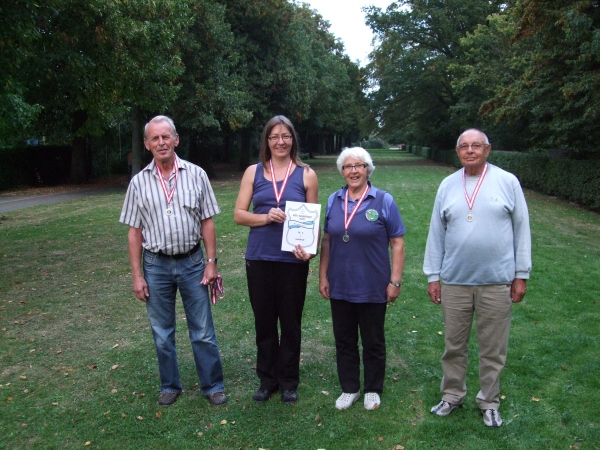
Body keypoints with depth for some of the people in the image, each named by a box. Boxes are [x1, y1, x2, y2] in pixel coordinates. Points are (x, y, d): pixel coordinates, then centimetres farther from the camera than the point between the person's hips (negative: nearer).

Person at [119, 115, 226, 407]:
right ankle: (170, 386, 30)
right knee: (162, 333, 13)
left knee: (203, 331, 6)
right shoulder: (139, 182, 1)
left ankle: (213, 386, 21)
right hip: (156, 265, 1)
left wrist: (211, 262, -4)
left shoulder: (196, 175, -2)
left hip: (192, 262, -1)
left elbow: (207, 222, 1)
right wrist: (137, 276, -1)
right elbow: (135, 232, 2)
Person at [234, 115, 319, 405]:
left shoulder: (306, 175, 2)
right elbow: (238, 215, 2)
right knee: (264, 321, 11)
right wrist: (266, 217, -16)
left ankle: (289, 381, 26)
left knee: (291, 321, 9)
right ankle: (267, 379, 28)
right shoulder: (254, 172, 4)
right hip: (259, 259, 1)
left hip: (292, 260, -1)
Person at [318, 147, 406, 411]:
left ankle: (373, 390, 31)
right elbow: (327, 241, 9)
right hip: (339, 287, 4)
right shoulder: (334, 201, 4)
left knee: (373, 342, 12)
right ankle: (349, 389, 31)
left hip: (372, 288, -3)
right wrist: (323, 276, 5)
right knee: (344, 341, 14)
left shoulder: (383, 201, -6)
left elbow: (397, 243, -6)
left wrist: (395, 281, -10)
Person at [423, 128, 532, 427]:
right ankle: (452, 395, 31)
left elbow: (521, 230, 2)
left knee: (493, 348, 9)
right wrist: (433, 275, 5)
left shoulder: (507, 182, -1)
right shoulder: (448, 186, 5)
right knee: (454, 345, 13)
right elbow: (436, 233, 7)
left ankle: (489, 402, 27)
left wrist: (521, 275, 0)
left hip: (497, 282, -1)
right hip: (454, 280, 2)